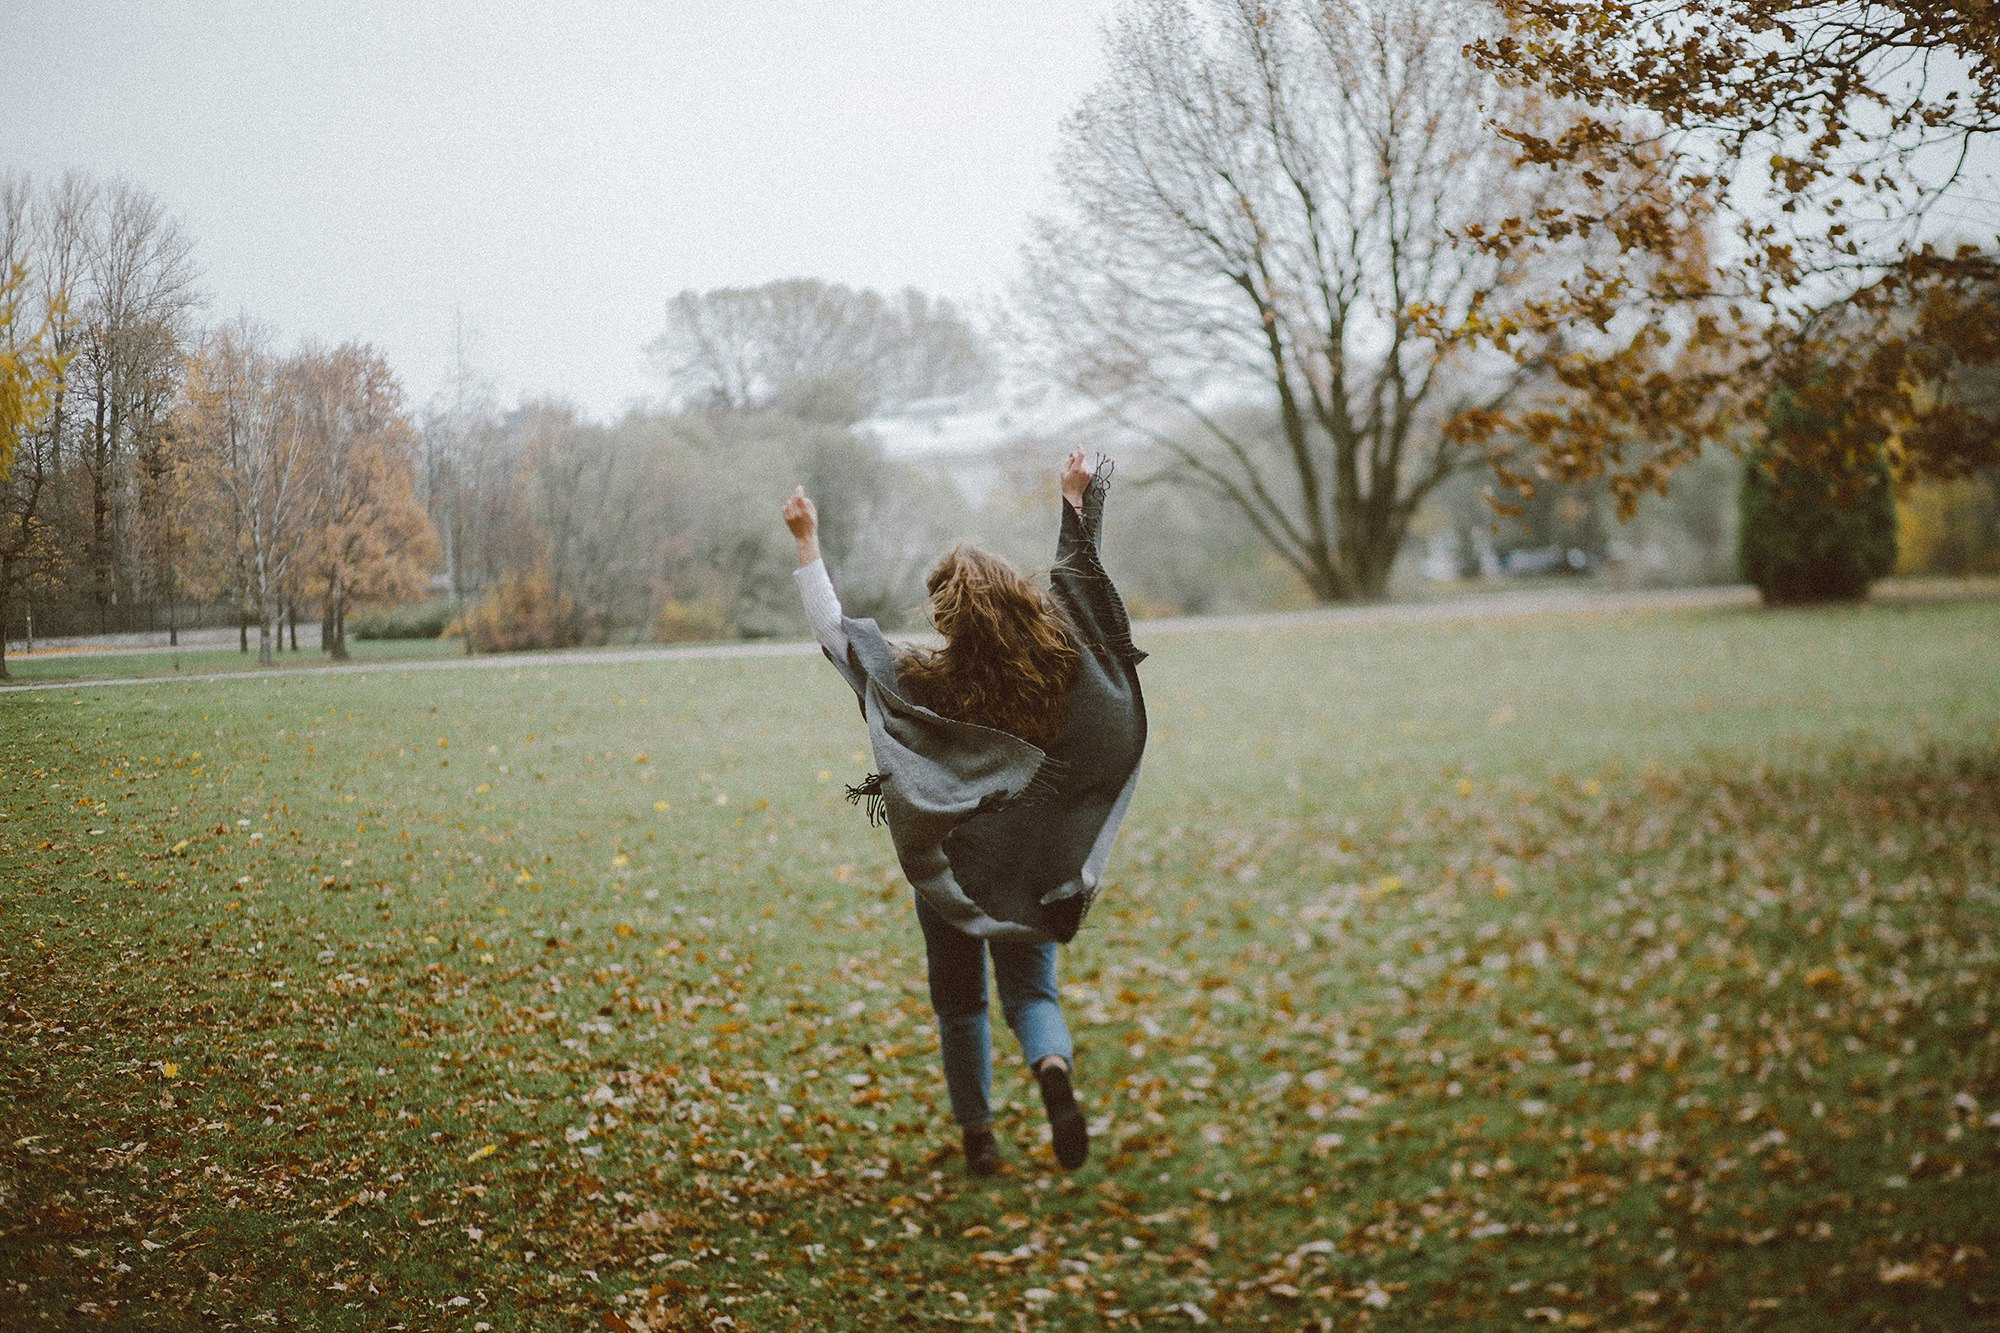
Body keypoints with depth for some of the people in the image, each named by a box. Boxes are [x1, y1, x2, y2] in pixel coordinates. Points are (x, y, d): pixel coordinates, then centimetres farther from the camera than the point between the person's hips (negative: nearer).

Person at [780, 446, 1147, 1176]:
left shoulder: (925, 683, -19)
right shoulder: (1061, 665, -11)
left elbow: (833, 630, -11)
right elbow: (1075, 579, 5)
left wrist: (807, 542, -6)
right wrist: (1078, 503, 15)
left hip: (951, 866, -2)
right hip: (1033, 868, 2)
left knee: (960, 1004, 14)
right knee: (1031, 991, 11)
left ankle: (978, 1136, 17)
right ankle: (1055, 1068, -20)